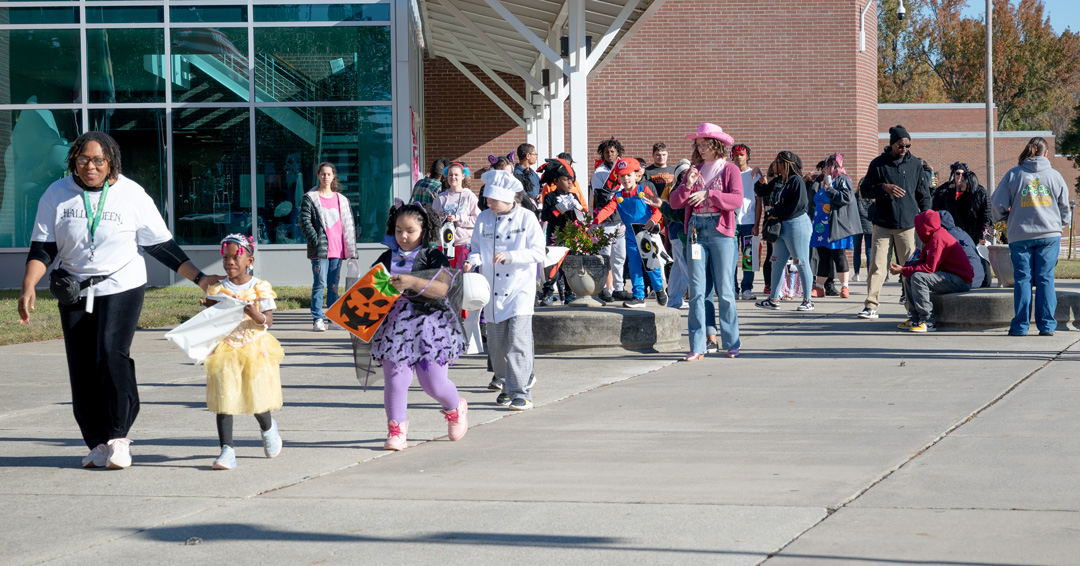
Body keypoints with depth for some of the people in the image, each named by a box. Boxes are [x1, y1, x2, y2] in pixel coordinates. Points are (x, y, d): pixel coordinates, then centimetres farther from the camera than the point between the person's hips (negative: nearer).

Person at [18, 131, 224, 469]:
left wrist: (199, 278, -2)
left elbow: (160, 245, 1)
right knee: (82, 368, 1)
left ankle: (118, 436, -10)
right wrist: (29, 286, -15)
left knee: (111, 354, -20)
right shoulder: (57, 195, 0)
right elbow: (42, 248, 1)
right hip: (74, 292, 3)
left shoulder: (131, 194, -4)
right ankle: (97, 443, 12)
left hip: (121, 288, -3)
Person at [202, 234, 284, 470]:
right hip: (225, 348, 1)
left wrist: (255, 314, -24)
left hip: (255, 348, -1)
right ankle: (227, 449, -7)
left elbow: (268, 322, -5)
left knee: (257, 396, 0)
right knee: (223, 397, -8)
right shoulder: (217, 290, 5)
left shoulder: (259, 288, -1)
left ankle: (268, 429, 34)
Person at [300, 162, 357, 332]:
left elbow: (348, 224, 15)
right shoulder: (310, 198, 3)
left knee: (334, 285, 7)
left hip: (337, 249, 4)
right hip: (320, 250, -4)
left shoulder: (341, 199, 15)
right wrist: (315, 240, -14)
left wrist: (350, 248, 7)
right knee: (320, 284, -9)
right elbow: (305, 221, -4)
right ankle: (317, 319, -6)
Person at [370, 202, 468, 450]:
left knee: (434, 383, -2)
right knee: (395, 380, -9)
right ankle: (396, 431, 3)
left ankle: (455, 409, 30)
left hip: (429, 325, -3)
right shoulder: (386, 259, 11)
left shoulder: (433, 257, -1)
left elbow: (442, 288, -15)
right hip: (394, 326, 3)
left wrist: (413, 282, -28)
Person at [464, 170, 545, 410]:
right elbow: (478, 248, 12)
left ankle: (521, 392, -11)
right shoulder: (484, 219, 6)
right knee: (496, 343, 7)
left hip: (520, 288, -4)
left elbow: (538, 253, -8)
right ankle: (506, 385, 24)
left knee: (518, 340, -14)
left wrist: (508, 256, -19)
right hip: (493, 290, 4)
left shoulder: (527, 219, -4)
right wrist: (472, 261, -11)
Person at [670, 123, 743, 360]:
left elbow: (737, 200, -13)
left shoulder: (730, 170, 2)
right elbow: (674, 202, 9)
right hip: (696, 231, 4)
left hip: (720, 231, -4)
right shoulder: (694, 171, 15)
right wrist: (687, 185, -7)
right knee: (696, 291, 0)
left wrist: (708, 193, -20)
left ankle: (731, 343, 7)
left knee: (725, 290, -1)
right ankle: (697, 346, 1)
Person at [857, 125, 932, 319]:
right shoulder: (878, 164, 5)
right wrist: (884, 188, -13)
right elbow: (866, 190, 5)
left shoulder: (915, 164, 9)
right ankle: (870, 306, -7)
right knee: (877, 265, -7)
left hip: (908, 224, 1)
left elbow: (924, 194, 14)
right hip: (882, 223, -1)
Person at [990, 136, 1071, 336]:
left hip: (1020, 235, -1)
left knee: (1022, 278, 3)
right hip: (1049, 233, 1)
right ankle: (1046, 325, 1)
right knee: (1046, 278, 3)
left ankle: (1020, 325, 1)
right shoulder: (1054, 176, 4)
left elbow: (997, 203, -2)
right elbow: (1064, 206, 11)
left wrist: (1004, 218, 18)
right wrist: (1059, 224, 28)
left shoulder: (1013, 174, -1)